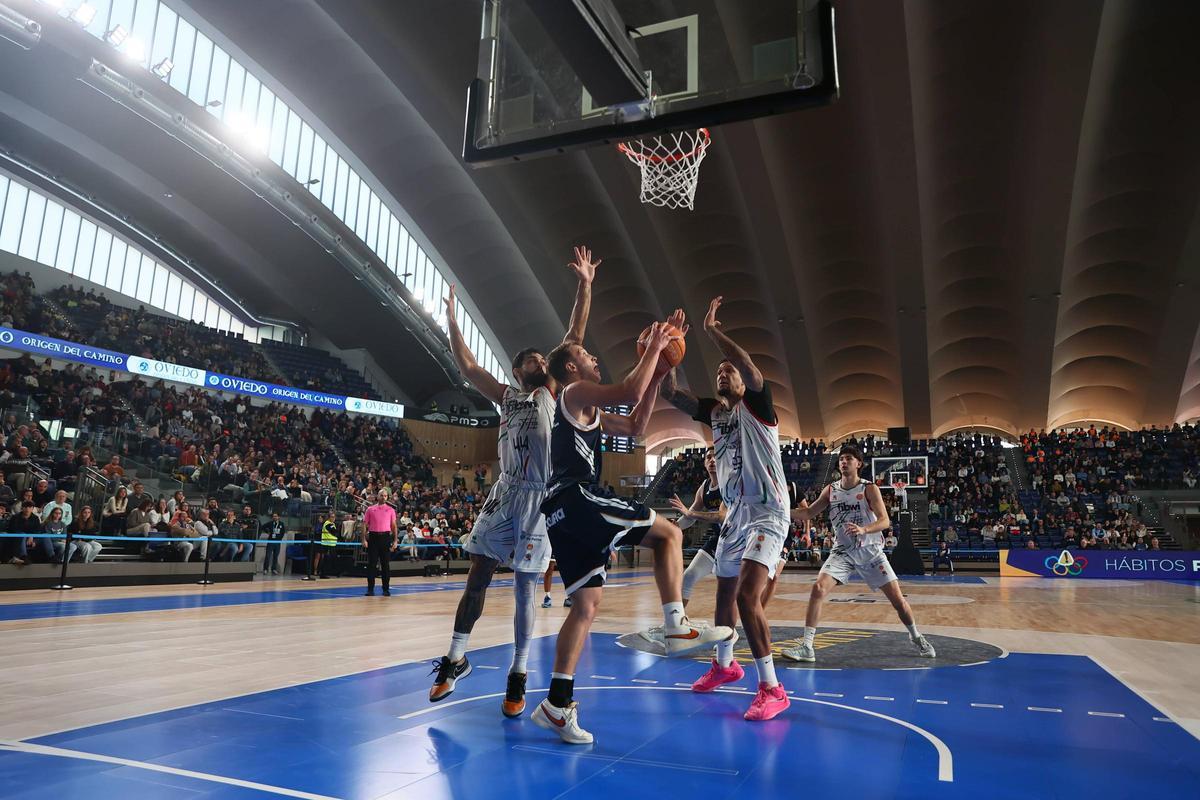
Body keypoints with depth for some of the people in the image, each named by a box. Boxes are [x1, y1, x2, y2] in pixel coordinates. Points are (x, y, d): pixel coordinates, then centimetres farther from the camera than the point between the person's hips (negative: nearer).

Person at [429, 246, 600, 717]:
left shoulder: (551, 393, 8)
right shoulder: (506, 397, 16)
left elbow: (574, 340, 1)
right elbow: (467, 368, 15)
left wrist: (584, 287, -5)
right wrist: (452, 324, 13)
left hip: (538, 499, -3)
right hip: (503, 494, 3)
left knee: (526, 588, 2)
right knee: (477, 576, 5)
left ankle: (518, 676, 12)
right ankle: (456, 659, 20)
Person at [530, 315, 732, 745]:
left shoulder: (587, 410, 29)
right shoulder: (576, 392, 0)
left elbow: (635, 426, 29)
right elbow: (630, 392, -16)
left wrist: (657, 374, 25)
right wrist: (653, 349, -2)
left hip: (560, 513, 10)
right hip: (574, 500, -10)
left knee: (586, 604, 8)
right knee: (669, 533, -3)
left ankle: (557, 704, 7)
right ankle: (677, 628, -6)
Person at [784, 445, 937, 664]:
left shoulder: (869, 489, -10)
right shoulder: (830, 490, 1)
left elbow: (885, 521, -19)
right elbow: (808, 513, 7)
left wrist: (863, 529, -38)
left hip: (870, 550, -2)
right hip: (843, 551, 2)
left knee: (897, 599, 1)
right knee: (818, 589, -17)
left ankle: (916, 637, 31)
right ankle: (806, 647, -13)